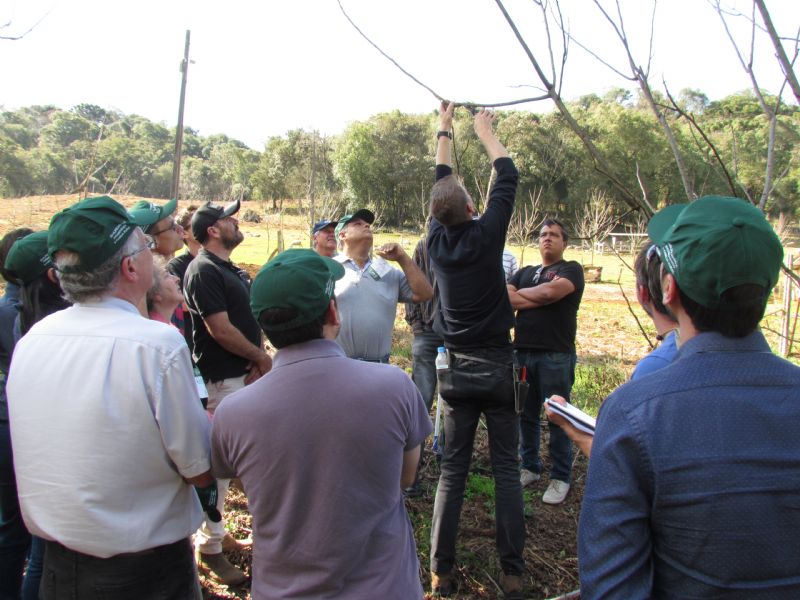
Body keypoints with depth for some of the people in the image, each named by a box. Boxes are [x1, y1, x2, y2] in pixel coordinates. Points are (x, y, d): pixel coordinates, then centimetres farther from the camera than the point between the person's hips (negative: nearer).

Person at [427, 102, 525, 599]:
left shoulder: (437, 241, -1)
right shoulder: (486, 236, -10)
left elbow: (441, 185, 15)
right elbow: (509, 176, 3)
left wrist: (445, 130, 27)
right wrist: (486, 131, 18)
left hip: (457, 370, 3)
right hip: (497, 366, -3)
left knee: (453, 469, 9)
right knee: (507, 469, 5)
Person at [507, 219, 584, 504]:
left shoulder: (570, 269, 3)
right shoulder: (525, 272, 19)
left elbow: (551, 291, -16)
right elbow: (504, 297, 2)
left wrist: (520, 294, 0)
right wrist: (539, 300, -9)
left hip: (556, 355, -5)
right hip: (523, 352, 5)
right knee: (526, 414, 11)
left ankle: (560, 478, 12)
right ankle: (530, 467, 26)